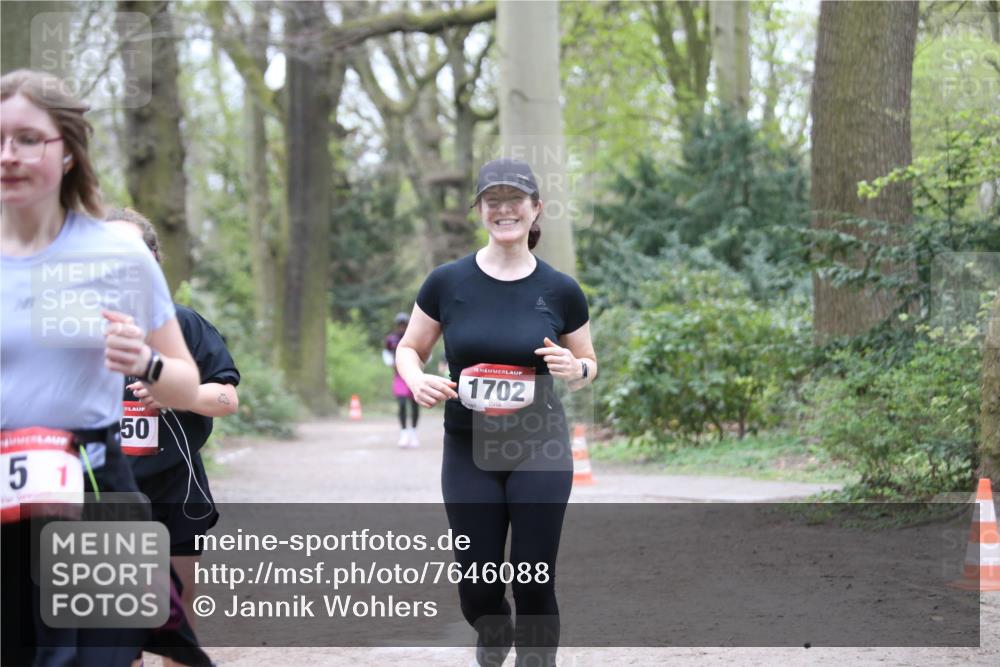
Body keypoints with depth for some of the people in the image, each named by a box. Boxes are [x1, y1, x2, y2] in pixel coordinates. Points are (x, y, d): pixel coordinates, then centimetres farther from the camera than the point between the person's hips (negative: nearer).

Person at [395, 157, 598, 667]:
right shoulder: (447, 282, -4)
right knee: (477, 590, 7)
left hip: (539, 450, -1)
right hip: (468, 452, 1)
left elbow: (588, 364, 10)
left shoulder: (560, 291, -3)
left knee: (533, 584, -2)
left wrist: (574, 369, -14)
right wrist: (416, 378, -14)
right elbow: (409, 348, 8)